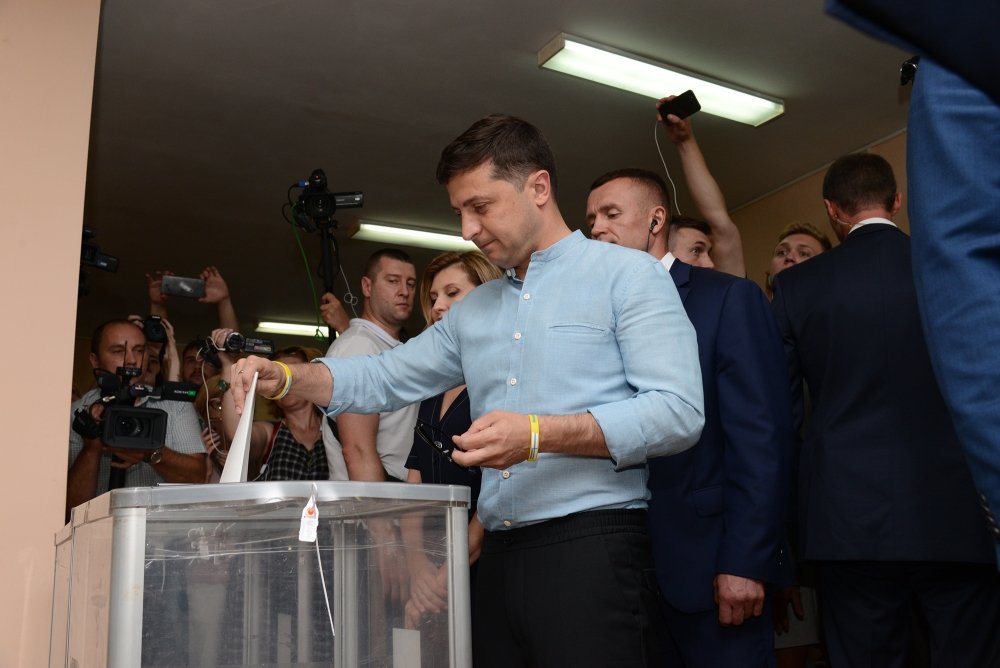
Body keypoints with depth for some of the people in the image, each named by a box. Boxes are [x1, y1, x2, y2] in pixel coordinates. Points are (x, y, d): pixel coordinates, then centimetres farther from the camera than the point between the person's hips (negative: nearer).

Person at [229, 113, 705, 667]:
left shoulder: (626, 274, -2)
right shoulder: (471, 312, 18)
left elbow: (678, 411, -12)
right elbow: (382, 379, 20)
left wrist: (540, 435, -20)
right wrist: (286, 378, 3)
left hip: (590, 544, -5)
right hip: (499, 555, 6)